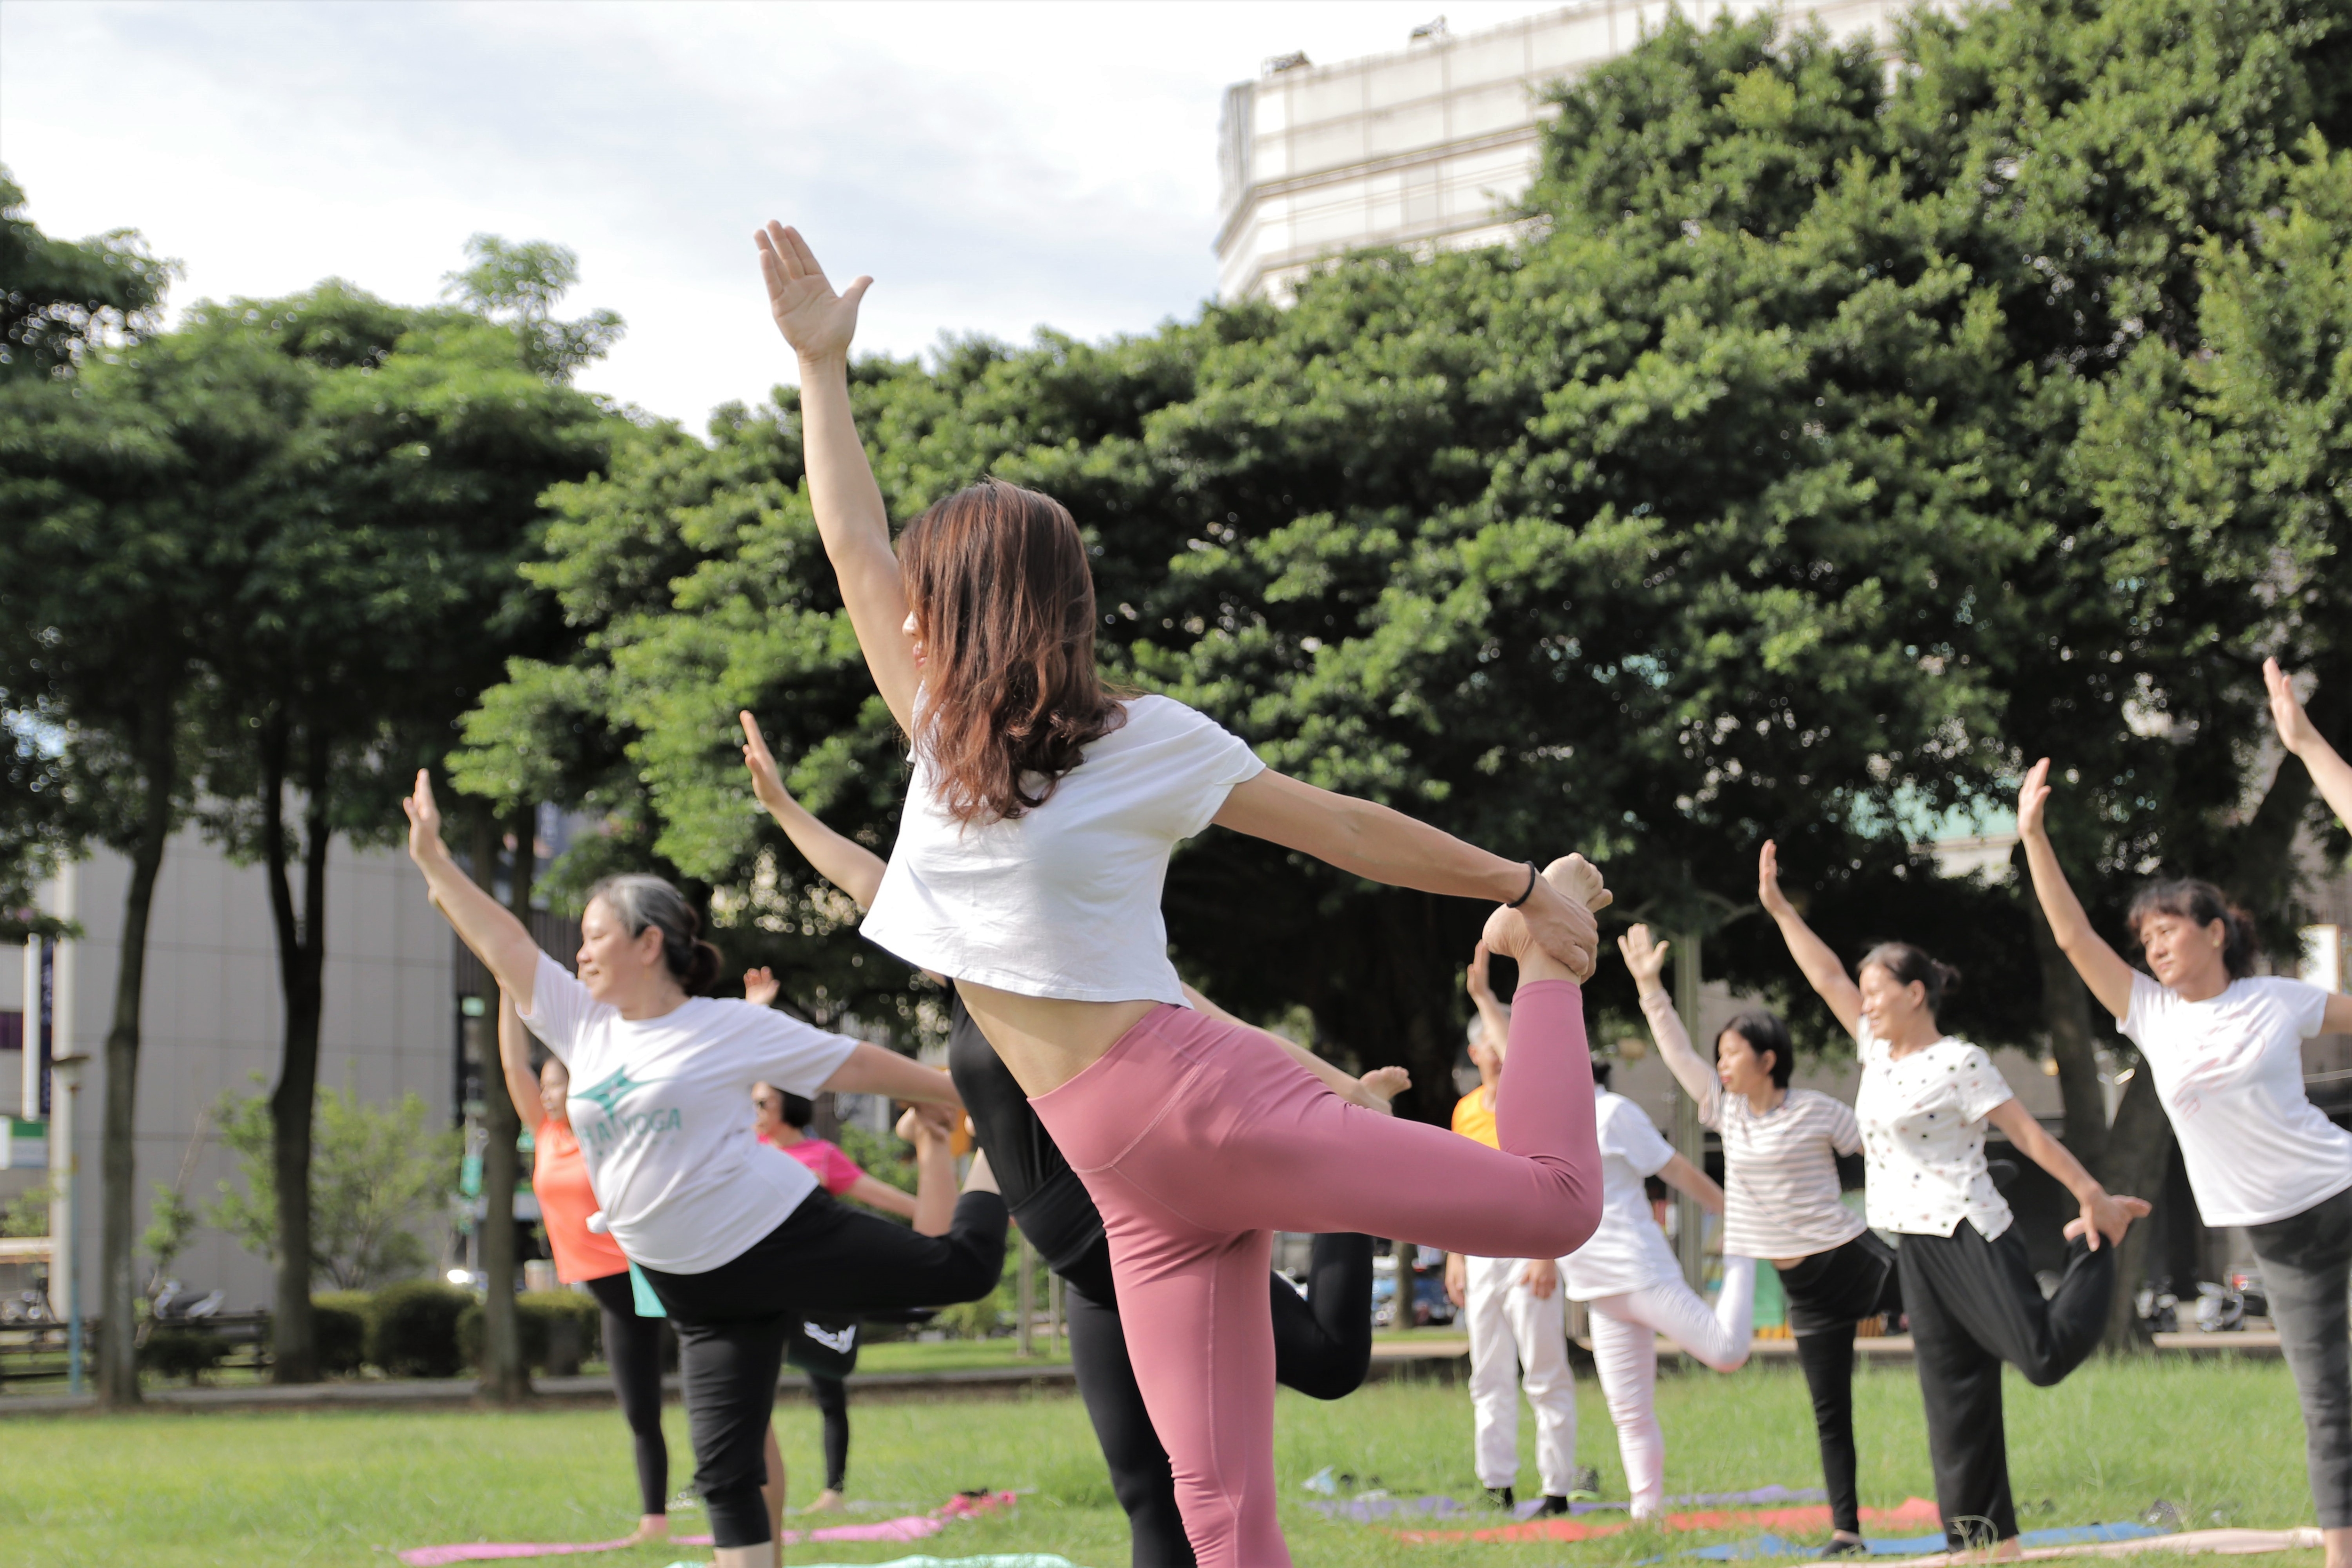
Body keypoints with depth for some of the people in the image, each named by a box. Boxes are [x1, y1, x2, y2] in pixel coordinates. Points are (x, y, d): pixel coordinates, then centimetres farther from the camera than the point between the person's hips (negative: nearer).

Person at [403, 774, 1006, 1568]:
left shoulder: (732, 1027, -8)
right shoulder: (584, 1024, 6)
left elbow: (858, 1063, -4)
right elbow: (502, 941, 7)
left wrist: (961, 1099, 0)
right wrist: (433, 859, 5)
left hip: (780, 1234, -4)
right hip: (698, 1288, 4)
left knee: (963, 1267, -2)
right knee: (724, 1468, 0)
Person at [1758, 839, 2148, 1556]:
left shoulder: (1958, 1062, -10)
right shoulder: (1878, 1050, 12)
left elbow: (2028, 1133, -12)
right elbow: (1826, 975, 18)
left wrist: (2094, 1196, -14)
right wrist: (1778, 908, 18)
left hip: (1969, 1236, -7)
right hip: (1917, 1246, 7)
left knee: (2048, 1354, -13)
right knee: (1953, 1392, 4)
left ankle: (2094, 1247, 15)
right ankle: (1988, 1534, 7)